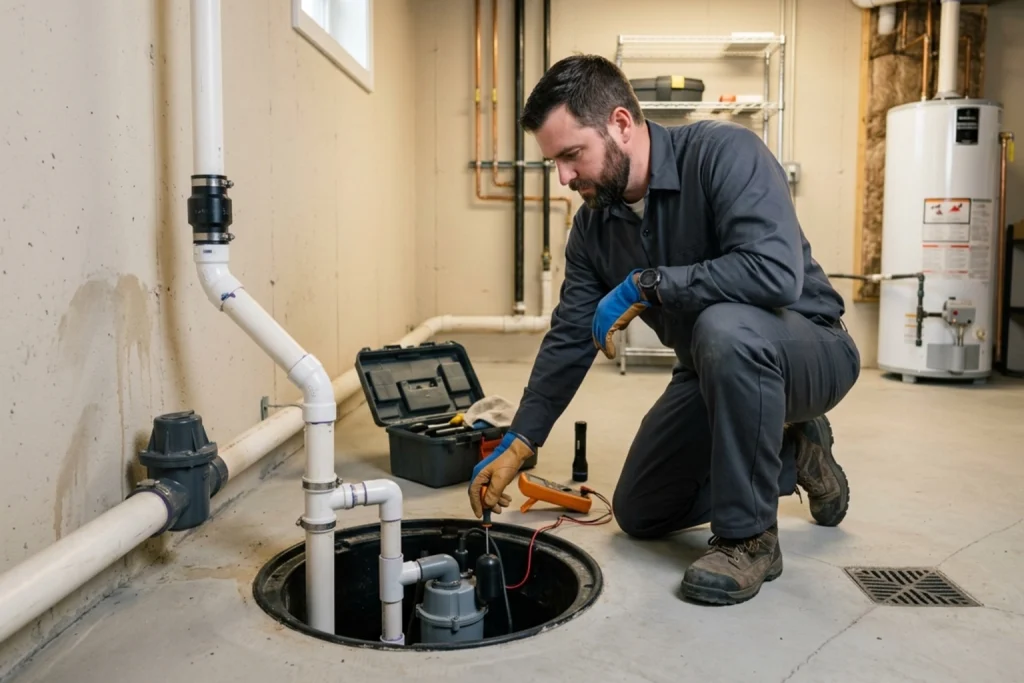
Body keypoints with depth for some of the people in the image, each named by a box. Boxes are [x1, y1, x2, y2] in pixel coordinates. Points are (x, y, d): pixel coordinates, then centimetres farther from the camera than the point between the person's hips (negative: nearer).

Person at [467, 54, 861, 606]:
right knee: (639, 514, 8)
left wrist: (643, 285, -32)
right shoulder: (594, 223, -5)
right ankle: (790, 455, 23)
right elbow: (569, 338, -2)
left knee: (724, 327, -41)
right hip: (712, 370, 7)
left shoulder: (724, 152, -25)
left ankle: (748, 536, -19)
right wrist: (517, 445, -5)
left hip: (808, 350, -6)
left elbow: (776, 272, -40)